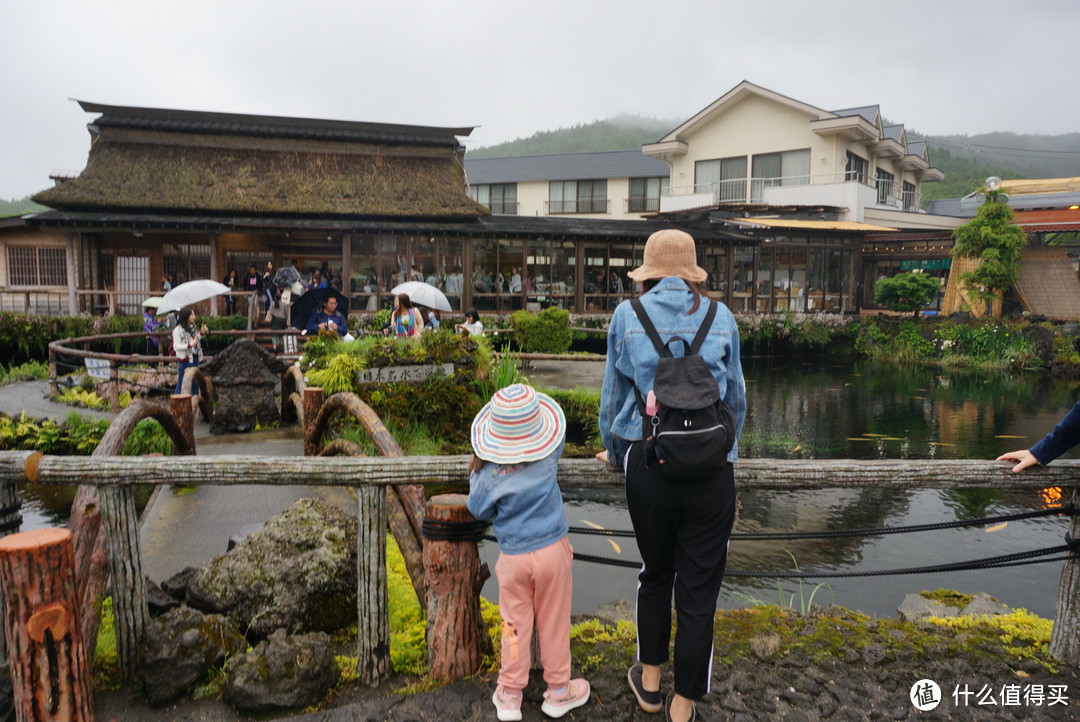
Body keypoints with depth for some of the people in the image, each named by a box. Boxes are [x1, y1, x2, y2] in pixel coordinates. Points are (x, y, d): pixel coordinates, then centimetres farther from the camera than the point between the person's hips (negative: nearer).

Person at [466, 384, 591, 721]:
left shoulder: (490, 474, -18)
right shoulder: (550, 456, -14)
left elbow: (479, 511, -2)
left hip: (514, 556, -1)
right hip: (552, 550, 1)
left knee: (515, 625, 14)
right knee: (553, 624, 15)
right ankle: (558, 691, 30)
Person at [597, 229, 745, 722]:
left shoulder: (627, 316, 2)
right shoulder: (721, 318, 4)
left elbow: (613, 397, 10)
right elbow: (736, 399, 14)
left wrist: (615, 454, 27)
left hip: (648, 465, 1)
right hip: (712, 472, 0)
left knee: (655, 574, 23)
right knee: (698, 591, 11)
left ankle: (650, 682, 39)